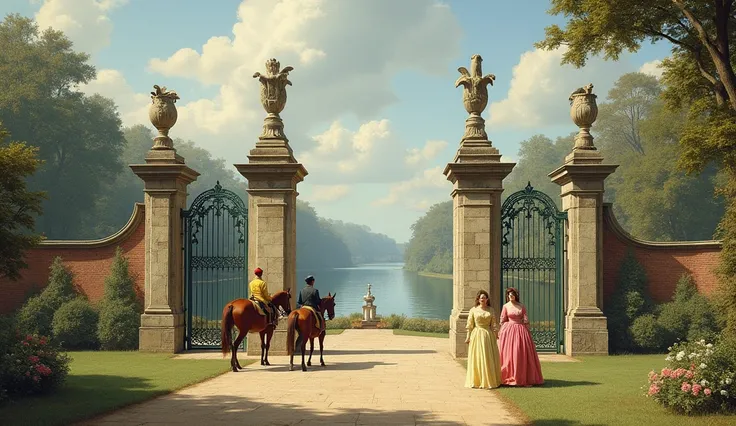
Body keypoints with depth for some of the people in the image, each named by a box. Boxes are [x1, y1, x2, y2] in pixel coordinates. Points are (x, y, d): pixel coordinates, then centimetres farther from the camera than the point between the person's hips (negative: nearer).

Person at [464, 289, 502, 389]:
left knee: (489, 358, 3)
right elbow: (470, 325, 2)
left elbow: (493, 325, 7)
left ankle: (489, 380, 10)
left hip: (488, 335, 2)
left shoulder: (491, 310, 7)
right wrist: (468, 337, -4)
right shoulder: (473, 310, 2)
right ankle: (476, 381, 6)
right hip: (477, 335, -2)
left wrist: (495, 337, 2)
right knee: (477, 358, 0)